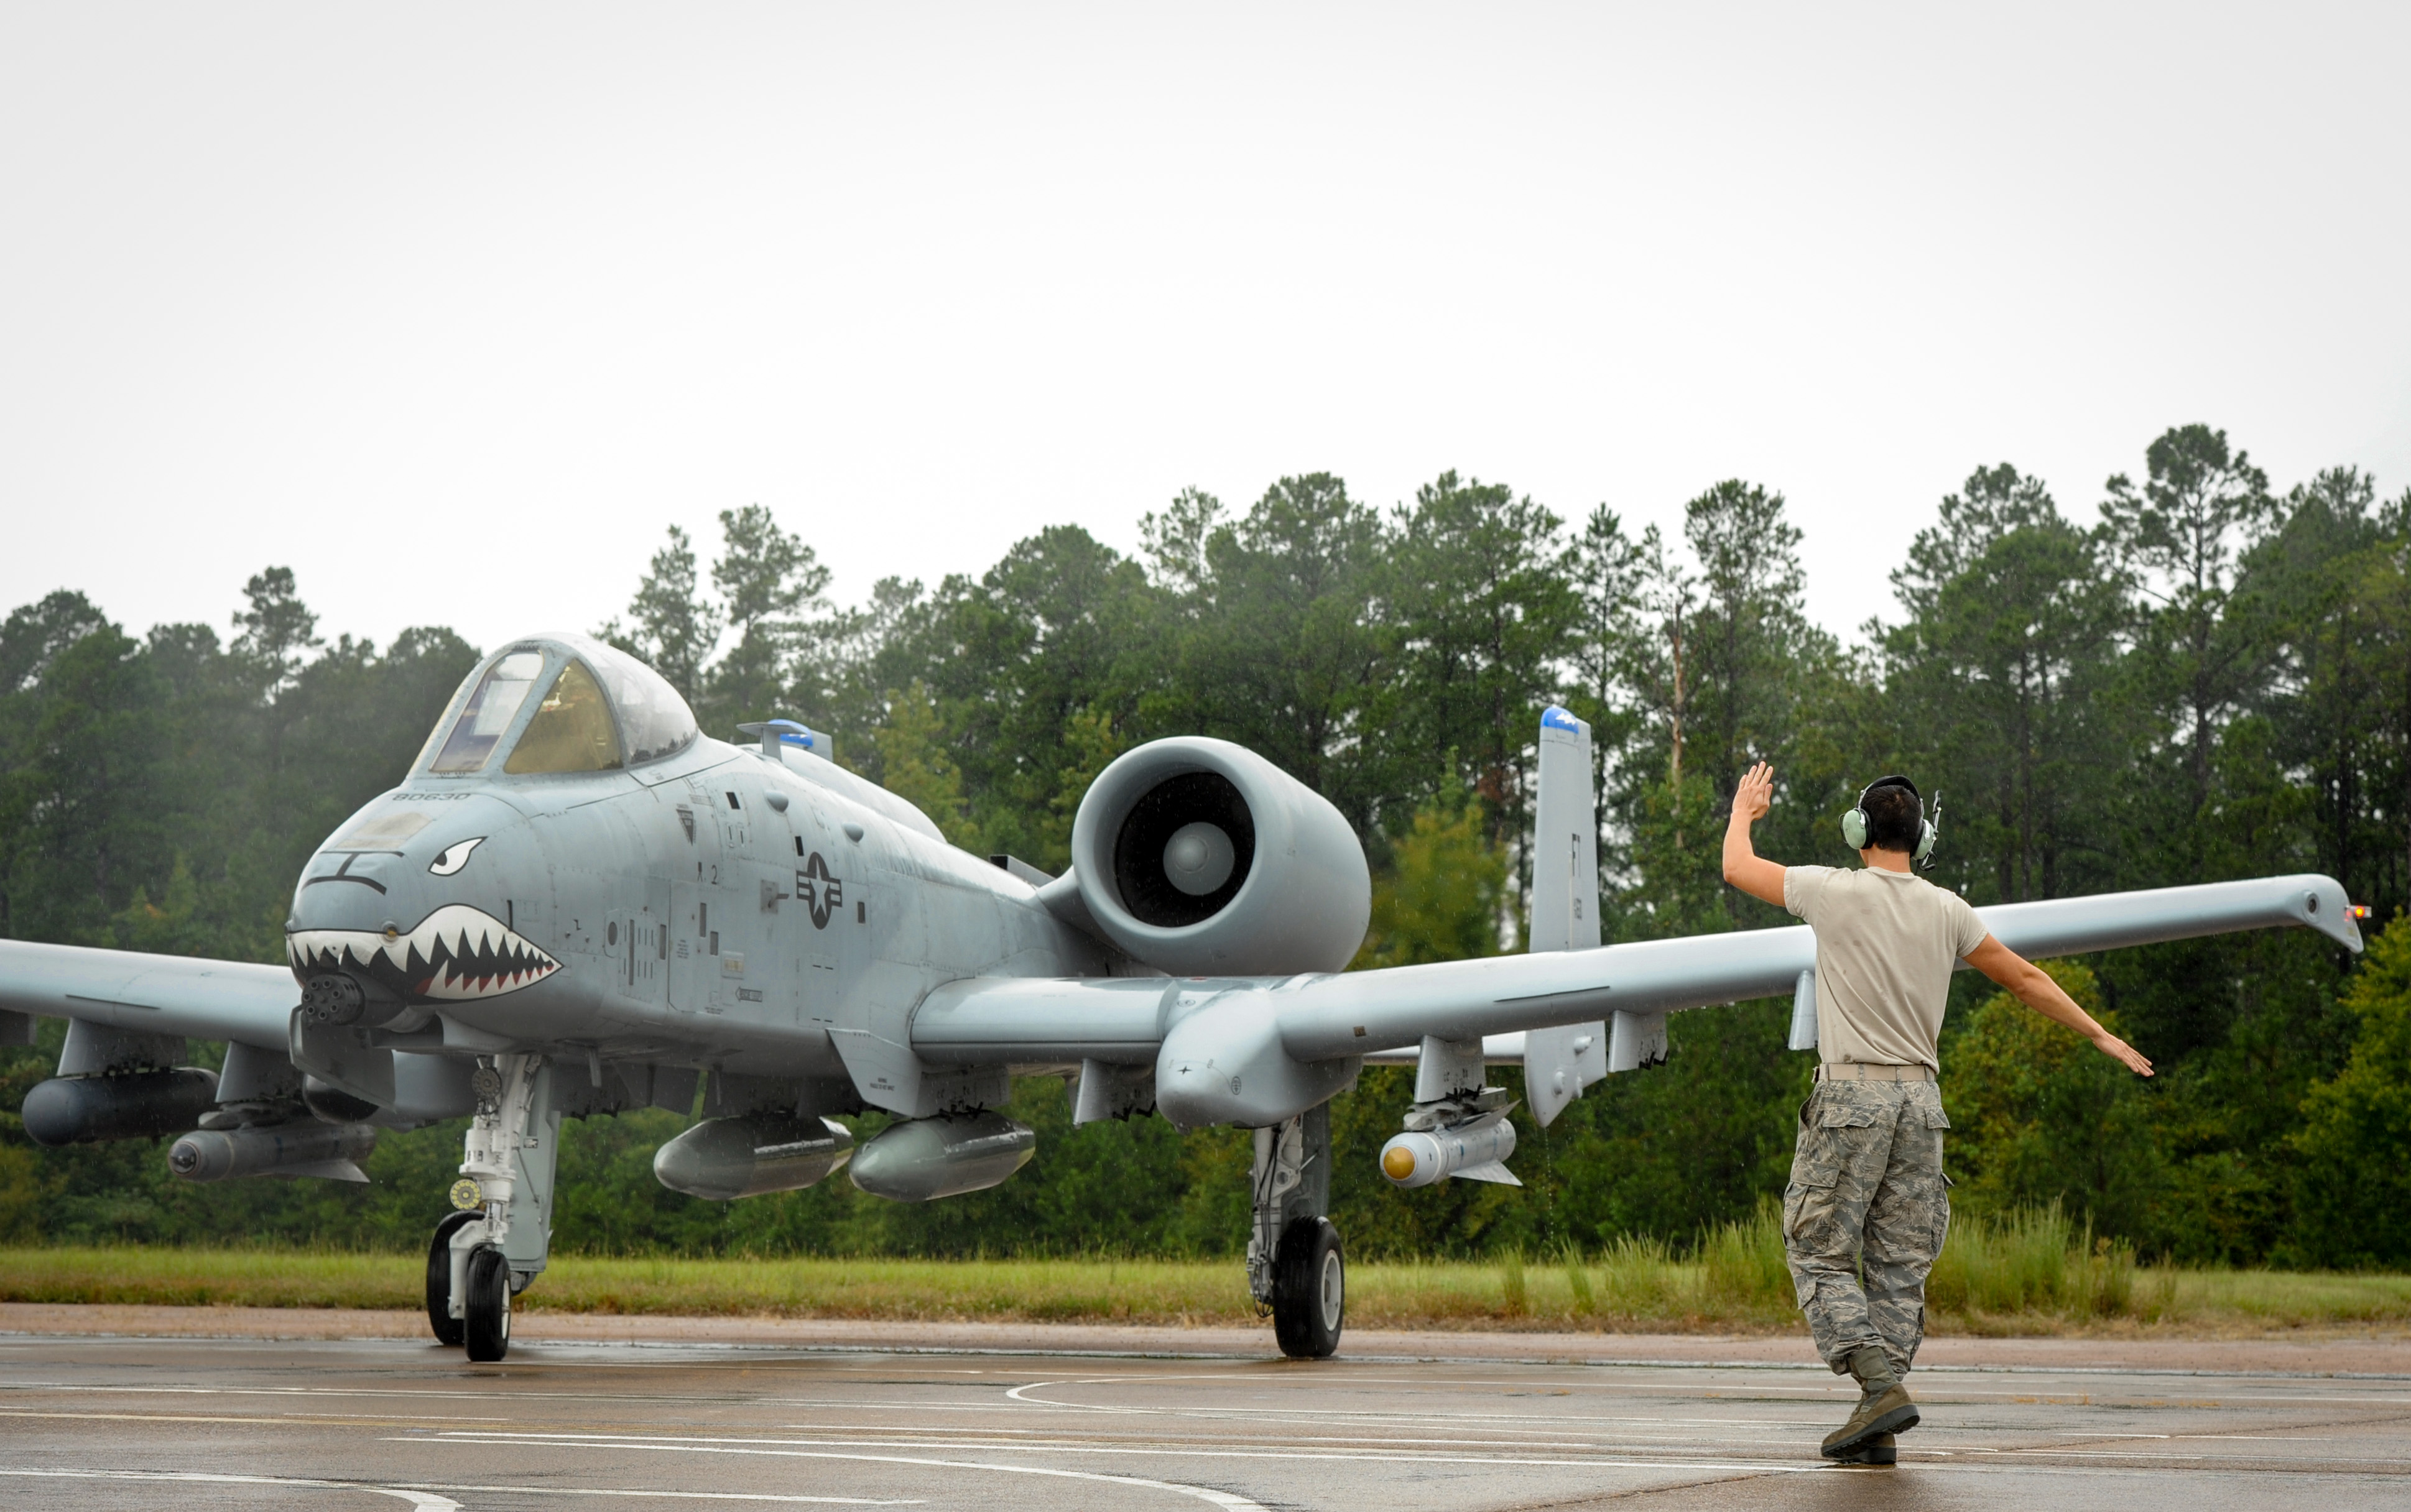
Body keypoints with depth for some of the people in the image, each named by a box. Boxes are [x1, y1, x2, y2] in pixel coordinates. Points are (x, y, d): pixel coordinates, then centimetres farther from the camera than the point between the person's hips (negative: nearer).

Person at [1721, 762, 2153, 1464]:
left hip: (1852, 1095, -5)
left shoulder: (1835, 892, -6)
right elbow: (2025, 978, 15)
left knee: (1821, 1254, 2)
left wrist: (1744, 810, 30)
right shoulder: (1947, 911, 6)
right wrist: (2100, 1035, 26)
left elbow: (1738, 867, 8)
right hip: (1921, 1099, 5)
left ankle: (1882, 1386, -14)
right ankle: (1878, 1427, 6)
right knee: (1900, 1265, 7)